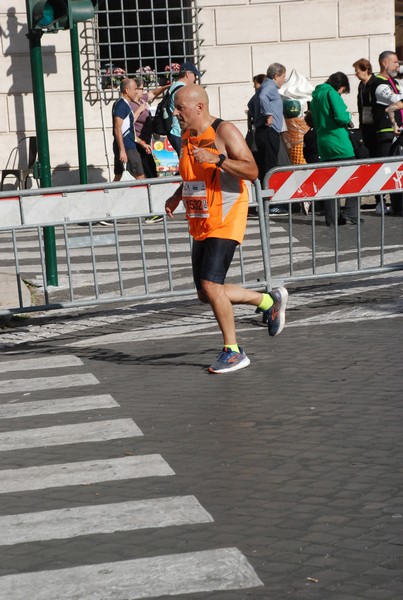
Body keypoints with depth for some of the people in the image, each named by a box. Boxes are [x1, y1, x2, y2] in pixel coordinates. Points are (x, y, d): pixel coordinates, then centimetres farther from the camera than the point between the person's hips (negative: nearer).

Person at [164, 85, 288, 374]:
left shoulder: (224, 132, -12)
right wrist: (177, 196, 11)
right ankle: (270, 301, 28)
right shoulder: (187, 136, 12)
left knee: (211, 286, -17)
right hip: (200, 224, 9)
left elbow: (252, 171, -20)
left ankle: (233, 352, -4)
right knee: (206, 293, 9)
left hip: (225, 220, -9)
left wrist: (217, 158, -30)